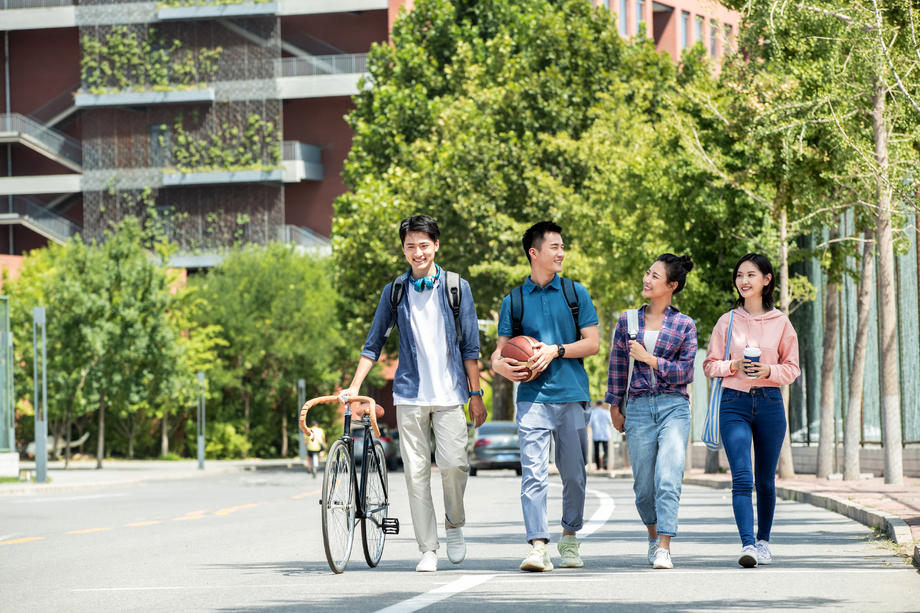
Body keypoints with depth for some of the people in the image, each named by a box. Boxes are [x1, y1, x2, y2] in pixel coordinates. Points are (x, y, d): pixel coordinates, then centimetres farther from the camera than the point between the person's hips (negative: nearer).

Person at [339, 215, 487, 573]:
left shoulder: (457, 287, 5)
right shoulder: (394, 291, 9)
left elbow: (470, 346, 6)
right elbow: (374, 343, 13)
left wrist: (476, 394, 2)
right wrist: (354, 386, 5)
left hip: (449, 393, -1)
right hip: (410, 393, 2)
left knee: (453, 462, -15)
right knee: (416, 473, -2)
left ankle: (454, 523, 12)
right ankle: (428, 550, 5)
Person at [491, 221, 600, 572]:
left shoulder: (575, 293, 9)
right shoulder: (514, 300, 9)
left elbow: (592, 344, 4)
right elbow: (502, 348, 11)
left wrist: (556, 351, -10)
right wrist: (500, 365, -12)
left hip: (572, 395, 1)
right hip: (533, 396, -1)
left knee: (574, 474, 7)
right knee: (533, 472, -13)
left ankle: (570, 537, 26)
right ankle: (538, 547, -18)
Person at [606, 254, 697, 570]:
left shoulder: (684, 326, 3)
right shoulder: (627, 321, 9)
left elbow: (686, 372, -2)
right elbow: (618, 367, 14)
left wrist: (649, 359, -10)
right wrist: (615, 407, 14)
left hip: (674, 406, -2)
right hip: (639, 408, 2)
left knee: (668, 479, -16)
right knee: (644, 485, 6)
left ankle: (664, 549, -17)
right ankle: (654, 536, 32)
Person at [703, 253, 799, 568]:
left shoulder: (780, 322, 5)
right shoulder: (727, 321, 5)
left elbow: (792, 368, 8)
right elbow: (710, 365, 8)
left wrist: (768, 370, -12)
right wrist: (734, 366, -12)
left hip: (770, 403, 1)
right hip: (734, 403, -1)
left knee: (765, 481, 9)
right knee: (742, 478, -14)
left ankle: (763, 540, 25)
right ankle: (748, 545, -21)